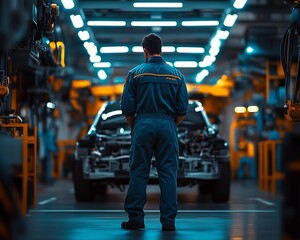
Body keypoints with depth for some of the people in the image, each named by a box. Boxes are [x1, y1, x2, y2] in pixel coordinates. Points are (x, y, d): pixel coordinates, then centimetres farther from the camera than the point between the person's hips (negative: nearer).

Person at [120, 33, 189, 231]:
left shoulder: (136, 73, 0)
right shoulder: (176, 74, 5)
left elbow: (127, 108, -1)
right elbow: (183, 110, 3)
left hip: (143, 125, -1)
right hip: (168, 126, 1)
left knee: (138, 173, 4)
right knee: (168, 173, 3)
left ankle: (136, 218, 5)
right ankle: (168, 220, 2)